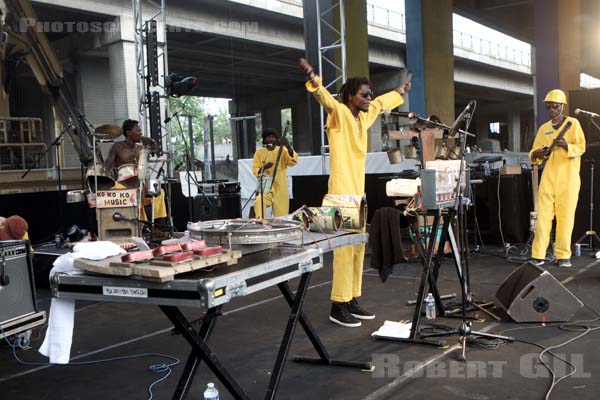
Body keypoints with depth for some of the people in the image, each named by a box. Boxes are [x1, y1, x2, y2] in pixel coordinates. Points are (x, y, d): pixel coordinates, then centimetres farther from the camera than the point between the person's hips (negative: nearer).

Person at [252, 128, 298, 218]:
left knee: (281, 216, 2)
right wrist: (263, 168, -20)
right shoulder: (259, 152, 5)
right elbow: (255, 170, 2)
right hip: (265, 186, 0)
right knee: (259, 202, -31)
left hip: (280, 188, 0)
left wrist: (288, 147, -31)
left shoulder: (282, 150, 3)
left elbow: (293, 161, -14)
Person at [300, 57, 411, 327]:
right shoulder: (339, 112, -6)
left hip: (358, 191, 9)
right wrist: (311, 77, -45)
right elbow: (324, 97, -27)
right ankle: (338, 306, -4)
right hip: (342, 192, -9)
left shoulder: (364, 116, 16)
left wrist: (400, 91, 51)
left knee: (358, 247, 9)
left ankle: (352, 301, 17)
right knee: (344, 247, -9)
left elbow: (381, 103, 36)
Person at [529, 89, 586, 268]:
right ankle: (538, 255, -3)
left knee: (566, 216, -2)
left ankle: (563, 255, 5)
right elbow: (533, 153, 15)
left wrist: (566, 146, -24)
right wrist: (537, 154, -9)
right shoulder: (543, 128, 15)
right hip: (548, 177, 3)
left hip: (569, 177, -3)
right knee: (543, 216, -4)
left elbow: (581, 147, -4)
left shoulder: (573, 123, 5)